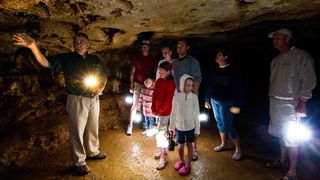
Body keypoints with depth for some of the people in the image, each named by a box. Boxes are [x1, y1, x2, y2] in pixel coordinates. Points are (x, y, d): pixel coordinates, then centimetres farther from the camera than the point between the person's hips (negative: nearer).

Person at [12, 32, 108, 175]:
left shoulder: (95, 60, 5)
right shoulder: (66, 58, -6)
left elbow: (104, 76, 16)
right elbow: (45, 62, -19)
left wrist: (100, 89, -2)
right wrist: (33, 46, -36)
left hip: (94, 99, 4)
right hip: (77, 100, -4)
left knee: (93, 127, 19)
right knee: (77, 131, 5)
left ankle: (93, 152, 41)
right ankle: (79, 161, 23)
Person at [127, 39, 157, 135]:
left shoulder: (153, 59, 8)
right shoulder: (136, 58, 3)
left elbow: (155, 72, 10)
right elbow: (132, 72, 3)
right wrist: (131, 85, -3)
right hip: (138, 84, -2)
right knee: (135, 104, -5)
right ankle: (130, 126, 1)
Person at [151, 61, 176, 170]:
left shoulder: (171, 83, -15)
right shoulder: (158, 81, 5)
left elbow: (168, 100, -17)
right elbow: (154, 95, 6)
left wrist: (160, 111, -14)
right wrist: (153, 109, 0)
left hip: (165, 112, -7)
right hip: (158, 111, 7)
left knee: (161, 133, -6)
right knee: (162, 131, 19)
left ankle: (163, 159, 3)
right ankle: (163, 151, 36)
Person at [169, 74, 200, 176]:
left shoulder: (194, 97, -11)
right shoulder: (176, 97, -12)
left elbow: (197, 113, -4)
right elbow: (173, 113, -3)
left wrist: (197, 128, -1)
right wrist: (172, 126, 3)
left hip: (191, 125, 0)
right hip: (179, 126, 0)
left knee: (189, 144, 13)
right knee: (181, 146, 12)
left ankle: (188, 165, 28)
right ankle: (181, 161, 38)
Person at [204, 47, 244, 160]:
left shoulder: (232, 70, -13)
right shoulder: (214, 70, 4)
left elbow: (238, 88, -15)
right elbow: (208, 85, 10)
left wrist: (236, 105, -18)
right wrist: (207, 99, 9)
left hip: (226, 102, -6)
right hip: (214, 101, 6)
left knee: (227, 125, -4)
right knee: (219, 123, 16)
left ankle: (238, 149, 12)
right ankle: (223, 144, 33)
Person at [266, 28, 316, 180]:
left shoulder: (301, 56, -8)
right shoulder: (276, 59, 14)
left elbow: (308, 81, -12)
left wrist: (302, 103, -16)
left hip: (290, 104, -7)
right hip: (275, 102, 7)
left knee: (290, 138, -3)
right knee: (281, 135, 16)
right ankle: (282, 161, 32)